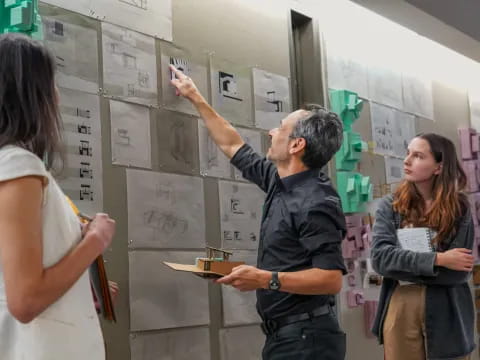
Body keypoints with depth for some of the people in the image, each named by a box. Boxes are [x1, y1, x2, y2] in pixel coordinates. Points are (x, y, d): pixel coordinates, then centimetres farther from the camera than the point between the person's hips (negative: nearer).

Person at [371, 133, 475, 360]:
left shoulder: (459, 209, -3)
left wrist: (401, 267, -14)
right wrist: (438, 260, -19)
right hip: (399, 310, 1)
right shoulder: (390, 206, 0)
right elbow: (380, 257, -13)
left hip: (446, 315, -1)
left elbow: (459, 272, -11)